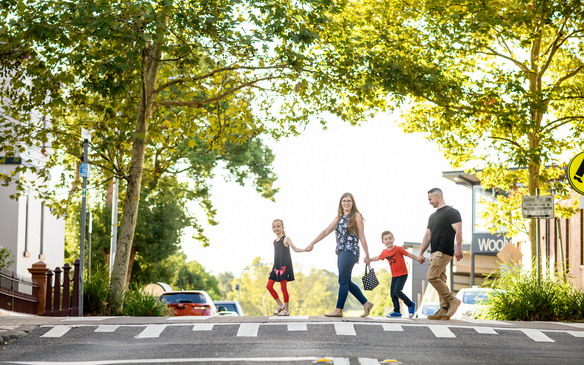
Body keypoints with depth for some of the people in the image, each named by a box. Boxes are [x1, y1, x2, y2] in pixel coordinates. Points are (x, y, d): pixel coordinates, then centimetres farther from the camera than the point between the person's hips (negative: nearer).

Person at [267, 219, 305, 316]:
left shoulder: (286, 239, -4)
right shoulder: (274, 241, 15)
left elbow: (295, 249, -11)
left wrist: (305, 250, -26)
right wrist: (275, 266, 18)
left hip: (284, 266, -7)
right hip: (276, 266, 7)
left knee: (283, 287, -7)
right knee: (269, 286, 1)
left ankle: (286, 309, 0)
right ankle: (280, 304, 13)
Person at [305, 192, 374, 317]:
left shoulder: (356, 216, -1)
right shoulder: (339, 217, 17)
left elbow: (362, 237, -4)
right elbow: (326, 231, 17)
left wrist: (367, 255, -7)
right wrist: (312, 243, 13)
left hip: (350, 251, -7)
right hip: (341, 251, 7)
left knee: (343, 281, -9)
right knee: (347, 282, 8)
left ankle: (339, 310, -9)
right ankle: (366, 303, 17)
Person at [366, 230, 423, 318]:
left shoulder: (398, 249, -14)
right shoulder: (384, 252, 4)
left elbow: (409, 254, -13)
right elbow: (378, 258, 22)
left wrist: (418, 259, -21)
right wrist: (369, 260, 17)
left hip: (402, 274, -7)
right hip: (394, 276, 7)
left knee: (397, 291, -19)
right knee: (392, 294, 4)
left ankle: (410, 304, 0)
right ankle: (397, 312, 13)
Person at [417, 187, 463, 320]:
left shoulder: (451, 212, -4)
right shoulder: (433, 216, 23)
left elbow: (458, 231, -13)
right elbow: (427, 235, 23)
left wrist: (458, 249, -23)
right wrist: (421, 253, 17)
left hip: (444, 252, -9)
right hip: (435, 253, 9)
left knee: (432, 277, -18)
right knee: (440, 280, 5)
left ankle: (452, 300, -11)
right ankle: (444, 310, 4)